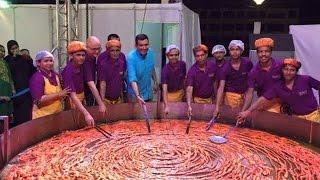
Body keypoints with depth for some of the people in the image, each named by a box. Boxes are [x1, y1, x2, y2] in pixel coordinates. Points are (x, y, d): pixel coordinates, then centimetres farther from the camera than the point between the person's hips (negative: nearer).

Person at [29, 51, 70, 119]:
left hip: (57, 113, 6)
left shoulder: (55, 75, 7)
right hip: (43, 115, -6)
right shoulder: (37, 78, -13)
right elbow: (38, 100, -21)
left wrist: (63, 95, 2)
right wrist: (58, 94, -23)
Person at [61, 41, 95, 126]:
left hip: (81, 100, 7)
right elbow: (73, 96, -35)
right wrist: (86, 114, -44)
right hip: (73, 102, -7)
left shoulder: (81, 65, -8)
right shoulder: (68, 71, -29)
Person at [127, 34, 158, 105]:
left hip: (148, 93, 6)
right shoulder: (131, 57, -25)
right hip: (135, 94, -5)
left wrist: (155, 82, 16)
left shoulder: (150, 53, -7)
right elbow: (132, 79, -34)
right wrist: (138, 96, -45)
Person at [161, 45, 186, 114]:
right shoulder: (165, 69, -25)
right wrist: (166, 106, -41)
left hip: (180, 92, 4)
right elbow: (164, 89, -32)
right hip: (169, 94, -4)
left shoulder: (182, 64, -11)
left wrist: (184, 91, 12)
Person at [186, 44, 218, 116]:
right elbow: (189, 89, -26)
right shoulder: (192, 71, -18)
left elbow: (215, 82, 5)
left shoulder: (212, 66, -8)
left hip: (210, 98, 3)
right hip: (198, 99, -3)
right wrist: (189, 106, -38)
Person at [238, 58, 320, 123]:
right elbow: (262, 99, -13)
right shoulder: (278, 87, -10)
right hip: (296, 117, 2)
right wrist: (248, 111, -21)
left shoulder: (306, 80, -16)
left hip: (313, 115, -1)